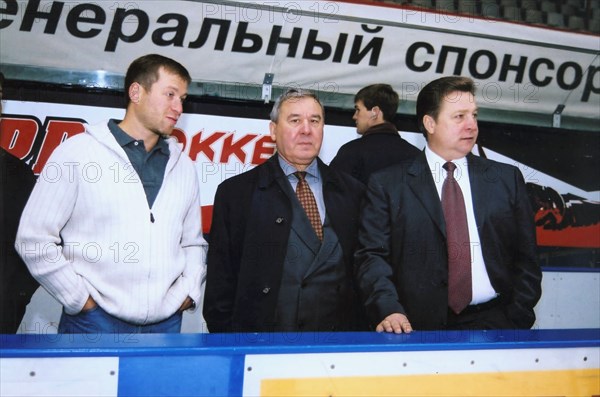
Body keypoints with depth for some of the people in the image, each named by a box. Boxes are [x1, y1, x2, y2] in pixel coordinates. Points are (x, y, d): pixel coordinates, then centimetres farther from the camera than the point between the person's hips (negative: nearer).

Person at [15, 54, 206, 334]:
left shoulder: (183, 166, 11)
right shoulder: (79, 152, -2)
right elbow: (34, 239, -4)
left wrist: (188, 292, 4)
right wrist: (80, 299, -6)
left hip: (166, 326, 4)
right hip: (95, 323, -4)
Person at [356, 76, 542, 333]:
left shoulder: (507, 179, 14)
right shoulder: (387, 184, 7)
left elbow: (525, 258, 13)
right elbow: (372, 256, 2)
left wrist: (516, 322, 1)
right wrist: (388, 310, -14)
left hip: (493, 324, 2)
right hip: (419, 329, -1)